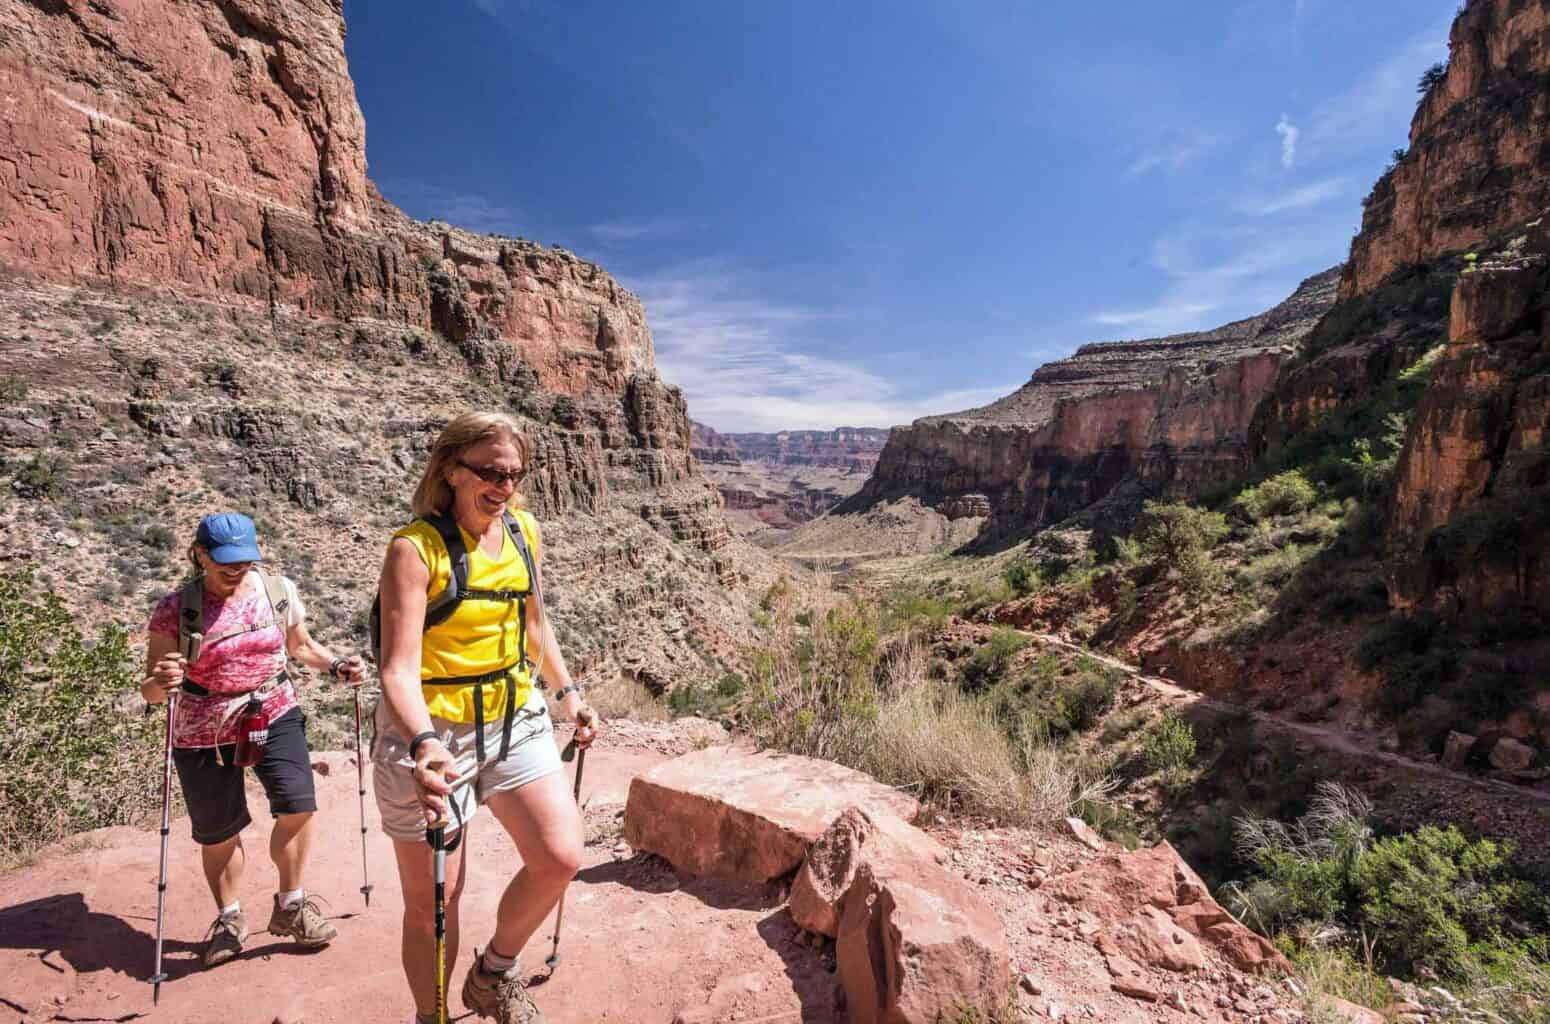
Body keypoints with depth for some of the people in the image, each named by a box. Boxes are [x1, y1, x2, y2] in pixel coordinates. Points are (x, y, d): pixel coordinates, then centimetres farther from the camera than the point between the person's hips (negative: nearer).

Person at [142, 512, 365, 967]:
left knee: (298, 804, -15)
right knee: (217, 832, 12)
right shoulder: (175, 609, -12)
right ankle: (229, 918, 39)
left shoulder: (280, 592, -6)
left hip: (275, 714, 1)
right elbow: (150, 690, -8)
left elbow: (301, 646, 10)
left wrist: (337, 666, -7)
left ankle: (290, 905, 10)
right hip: (205, 732, 0)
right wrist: (160, 683, -31)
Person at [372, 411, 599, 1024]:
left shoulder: (524, 531, 1)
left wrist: (569, 695, 14)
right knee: (432, 901, 8)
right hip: (429, 735, -4)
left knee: (560, 857, -3)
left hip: (514, 720, 5)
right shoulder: (415, 548, -16)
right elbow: (399, 669, -22)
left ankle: (494, 973, 25)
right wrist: (425, 744, -38)